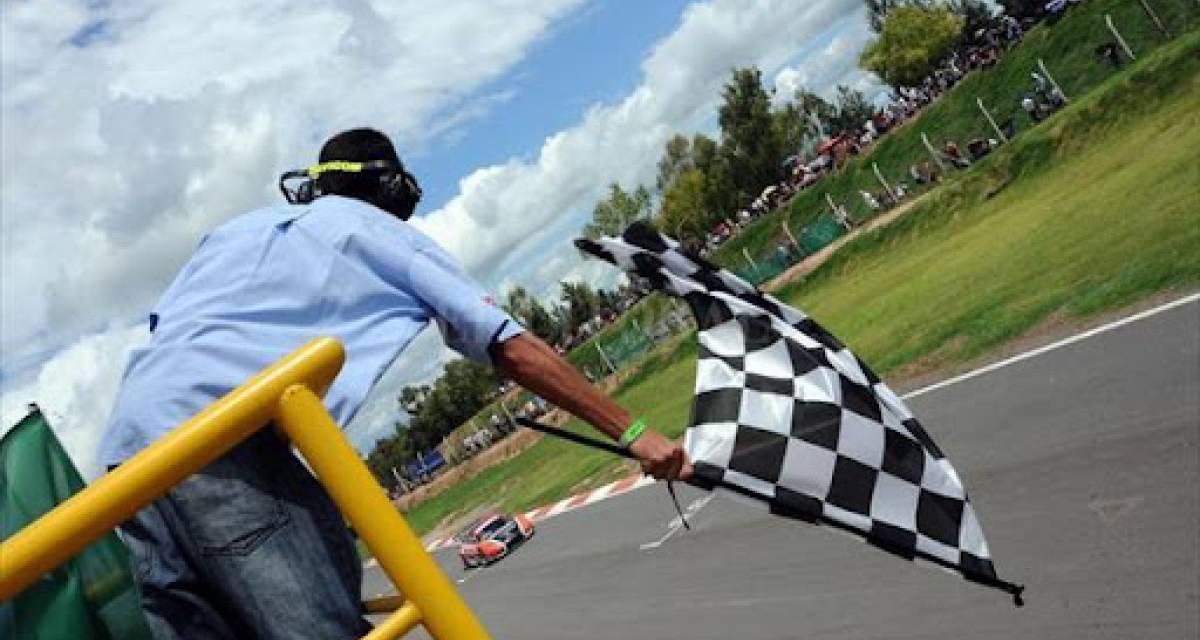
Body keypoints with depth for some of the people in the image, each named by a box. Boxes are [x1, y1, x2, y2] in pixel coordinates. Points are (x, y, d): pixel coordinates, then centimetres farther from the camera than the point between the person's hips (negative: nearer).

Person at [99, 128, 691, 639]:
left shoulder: (235, 228, 32)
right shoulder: (385, 233, 16)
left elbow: (161, 330, 24)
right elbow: (516, 351, 11)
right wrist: (633, 432, 13)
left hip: (125, 446, 7)